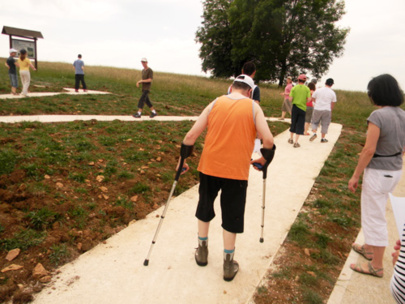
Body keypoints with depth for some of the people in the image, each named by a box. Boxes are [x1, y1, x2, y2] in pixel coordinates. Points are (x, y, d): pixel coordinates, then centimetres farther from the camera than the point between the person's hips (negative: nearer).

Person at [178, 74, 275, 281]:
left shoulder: (215, 103, 5)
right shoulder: (253, 107, 1)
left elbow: (191, 135, -1)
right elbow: (268, 140, -9)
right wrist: (264, 160, 10)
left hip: (209, 166, 2)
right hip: (237, 171, -2)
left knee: (204, 209, 22)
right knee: (232, 217, 12)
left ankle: (202, 251, 38)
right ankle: (228, 264, 24)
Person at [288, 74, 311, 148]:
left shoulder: (294, 88, -3)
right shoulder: (307, 89, -4)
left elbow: (290, 99, -8)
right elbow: (308, 99, -9)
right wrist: (304, 99, 12)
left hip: (295, 107, 1)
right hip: (303, 108, -1)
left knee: (293, 123, 16)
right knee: (300, 125, 3)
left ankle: (291, 139, 29)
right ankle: (295, 142, 0)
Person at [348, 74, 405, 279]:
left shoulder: (378, 116, -21)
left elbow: (369, 150, -22)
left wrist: (355, 176, -14)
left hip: (378, 173, -8)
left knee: (374, 217, 5)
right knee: (374, 212, 25)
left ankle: (376, 266, 20)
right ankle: (369, 248, 43)